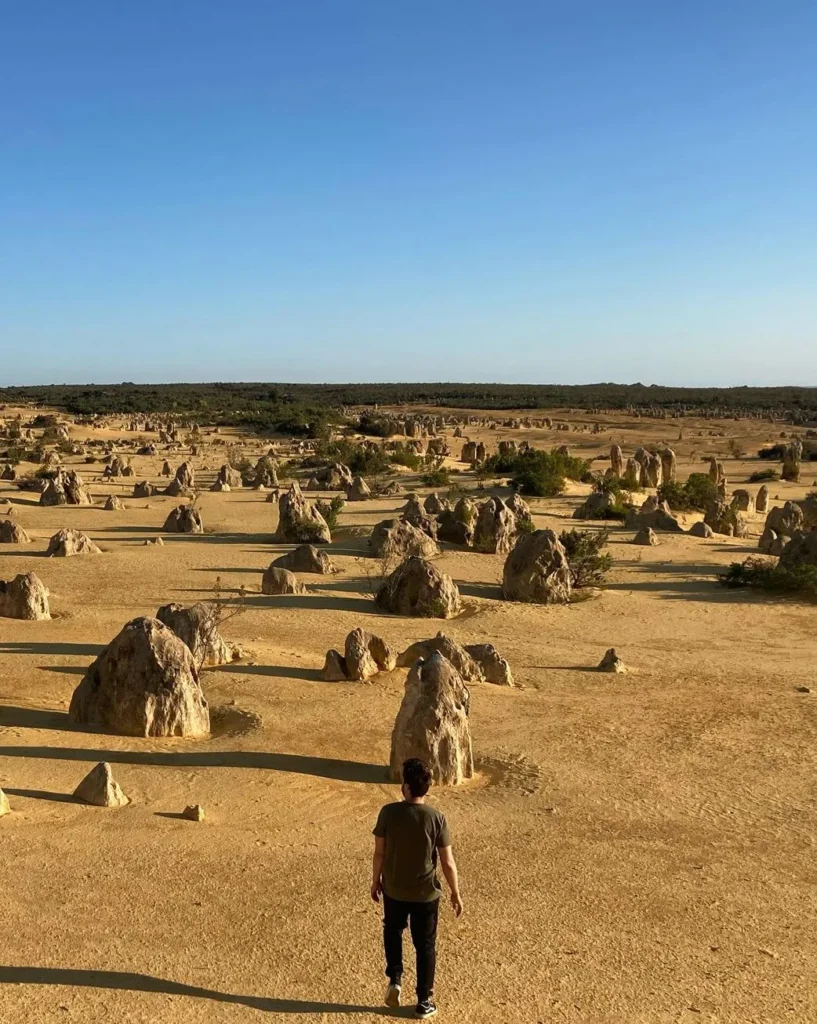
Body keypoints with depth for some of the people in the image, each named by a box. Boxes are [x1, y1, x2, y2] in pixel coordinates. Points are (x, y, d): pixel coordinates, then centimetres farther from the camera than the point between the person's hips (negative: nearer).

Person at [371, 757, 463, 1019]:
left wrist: (376, 881, 10)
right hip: (426, 893, -1)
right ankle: (424, 1001, 24)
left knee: (393, 932, 29)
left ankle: (395, 979, 20)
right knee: (425, 946, 16)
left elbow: (379, 853, -7)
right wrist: (455, 893, 2)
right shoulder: (437, 818, -17)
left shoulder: (388, 812, -16)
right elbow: (448, 863, -12)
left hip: (394, 889, 1)